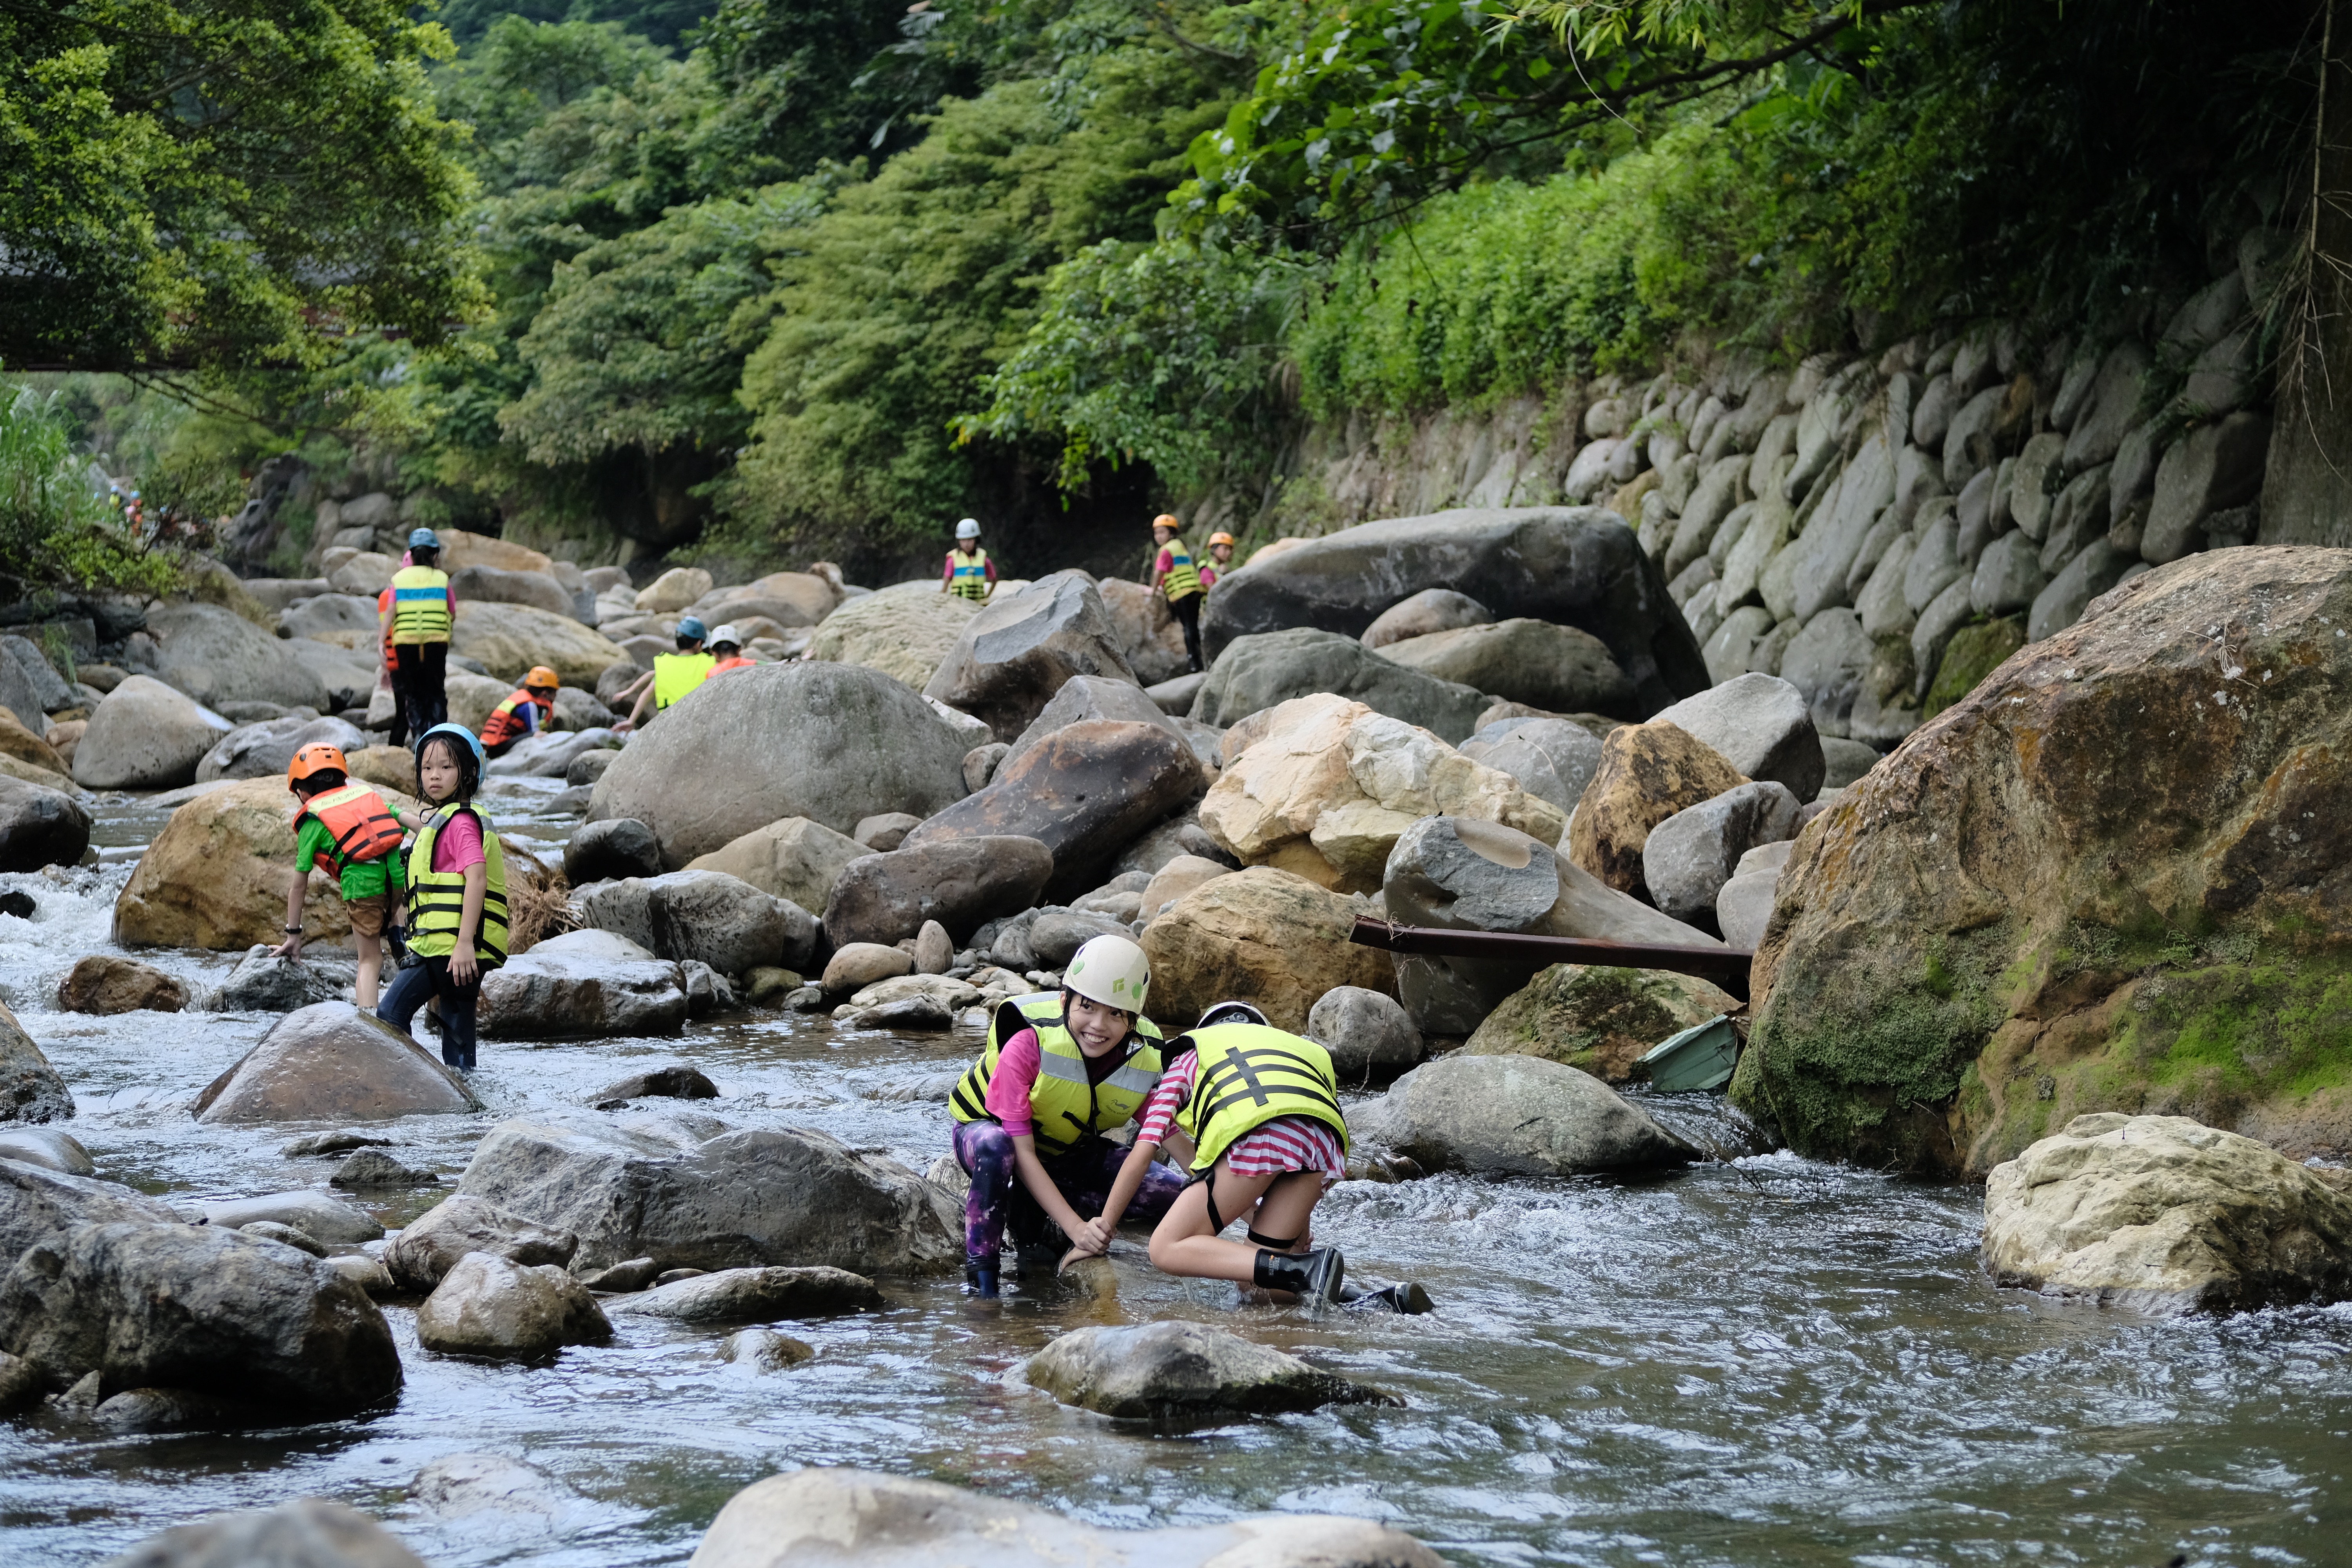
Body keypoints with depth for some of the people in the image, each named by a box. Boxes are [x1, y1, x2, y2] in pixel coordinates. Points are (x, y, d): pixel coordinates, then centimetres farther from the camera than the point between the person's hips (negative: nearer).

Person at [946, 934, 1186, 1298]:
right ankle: (979, 1277, -30)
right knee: (995, 1147, -43)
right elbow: (1023, 1152, -32)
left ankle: (1031, 1213, -5)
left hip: (1068, 1153, 5)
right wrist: (1077, 1229, -41)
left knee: (1174, 1195, -17)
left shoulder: (1149, 1060, -21)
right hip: (986, 1128, -5)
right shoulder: (1028, 1045, -33)